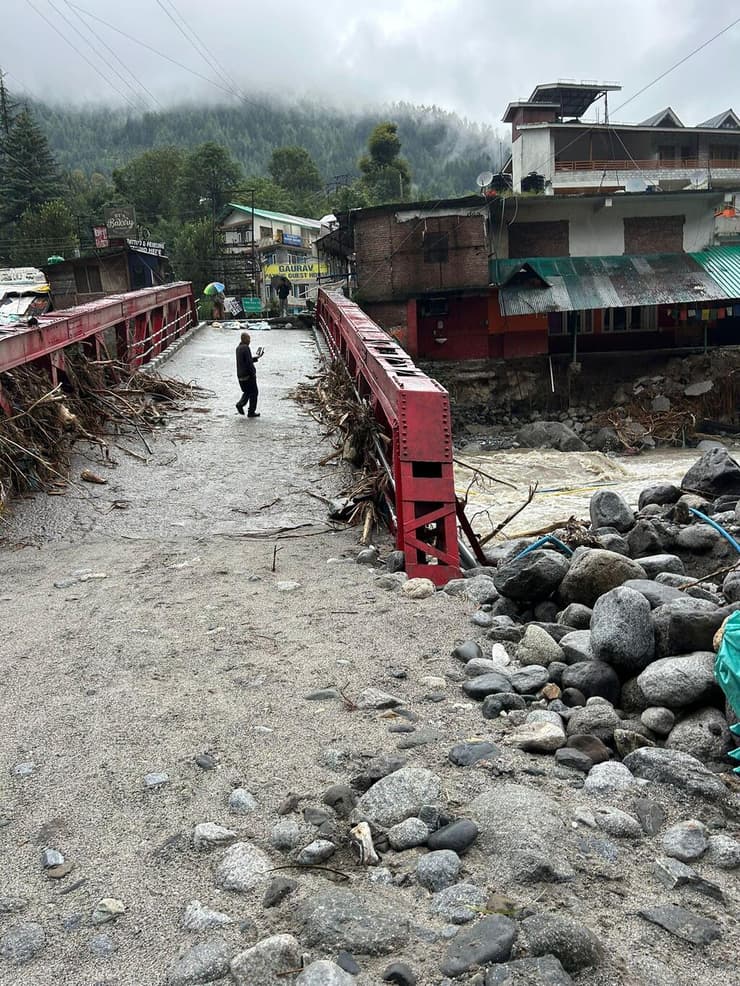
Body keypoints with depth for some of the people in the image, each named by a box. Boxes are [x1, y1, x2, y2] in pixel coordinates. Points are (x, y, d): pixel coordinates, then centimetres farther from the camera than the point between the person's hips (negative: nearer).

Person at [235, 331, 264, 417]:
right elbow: (249, 362, -22)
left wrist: (256, 357, 19)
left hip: (240, 375, 8)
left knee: (247, 391, 24)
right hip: (248, 375, -8)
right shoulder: (246, 348, -18)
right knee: (254, 393, 5)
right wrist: (253, 373, -14)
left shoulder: (238, 348, 11)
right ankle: (251, 412, 8)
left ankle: (240, 404, 5)